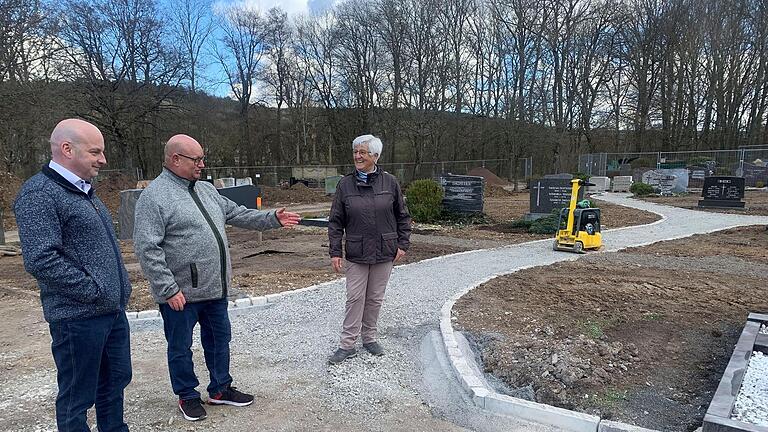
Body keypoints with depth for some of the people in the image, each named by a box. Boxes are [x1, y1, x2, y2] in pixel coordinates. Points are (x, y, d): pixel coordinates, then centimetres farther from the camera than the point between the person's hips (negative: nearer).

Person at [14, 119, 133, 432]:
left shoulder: (83, 190, 14)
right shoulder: (39, 194, -14)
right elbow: (40, 260, -23)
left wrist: (121, 287, 13)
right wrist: (96, 291, -18)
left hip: (113, 310, 9)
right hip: (78, 318, -9)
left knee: (116, 381, 20)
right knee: (77, 398, 7)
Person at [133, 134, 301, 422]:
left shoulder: (206, 190, 11)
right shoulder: (154, 196, -15)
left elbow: (237, 214, 17)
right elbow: (147, 249, -19)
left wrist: (273, 219, 9)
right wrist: (169, 289, -20)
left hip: (215, 289, 8)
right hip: (181, 294, -7)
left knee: (219, 340, 18)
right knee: (181, 348, 11)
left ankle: (220, 389, 35)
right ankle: (188, 396, 30)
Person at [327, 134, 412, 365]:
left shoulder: (389, 182, -2)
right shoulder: (345, 184, -2)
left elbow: (402, 216, 7)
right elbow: (335, 222, 0)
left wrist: (402, 244, 2)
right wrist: (335, 252, -4)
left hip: (384, 252, 1)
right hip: (356, 254, -1)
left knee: (375, 298, 12)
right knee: (355, 298, 2)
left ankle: (369, 338, 29)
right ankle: (347, 345, 12)